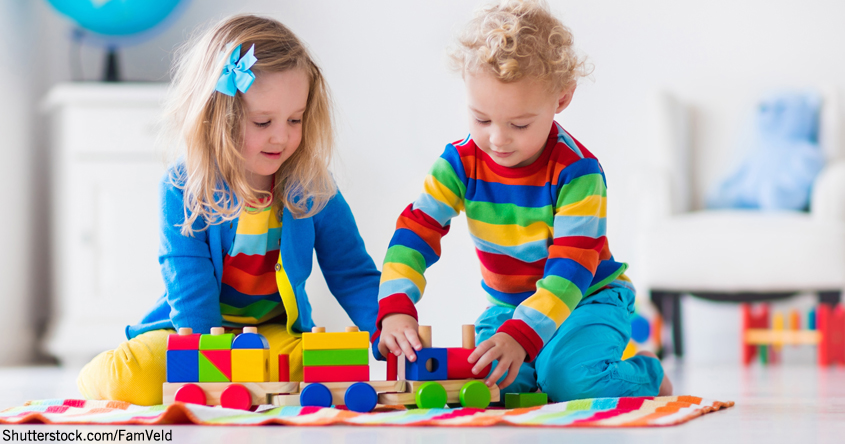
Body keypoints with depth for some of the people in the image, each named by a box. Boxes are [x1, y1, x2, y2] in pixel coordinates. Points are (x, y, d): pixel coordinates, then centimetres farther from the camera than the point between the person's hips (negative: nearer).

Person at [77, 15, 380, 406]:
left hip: (278, 335, 3)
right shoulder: (184, 188, -13)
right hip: (192, 330, -3)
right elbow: (189, 284, -17)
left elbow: (354, 276, -1)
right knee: (135, 376, -35)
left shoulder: (313, 189, -6)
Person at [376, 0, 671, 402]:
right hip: (507, 304, 4)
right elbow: (416, 232, -16)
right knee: (485, 376, -26)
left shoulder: (577, 171, -23)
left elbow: (571, 268, -28)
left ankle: (646, 375, 0)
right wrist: (395, 308, -34)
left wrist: (521, 336, -43)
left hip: (589, 298, -3)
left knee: (568, 377, -32)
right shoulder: (461, 163, -11)